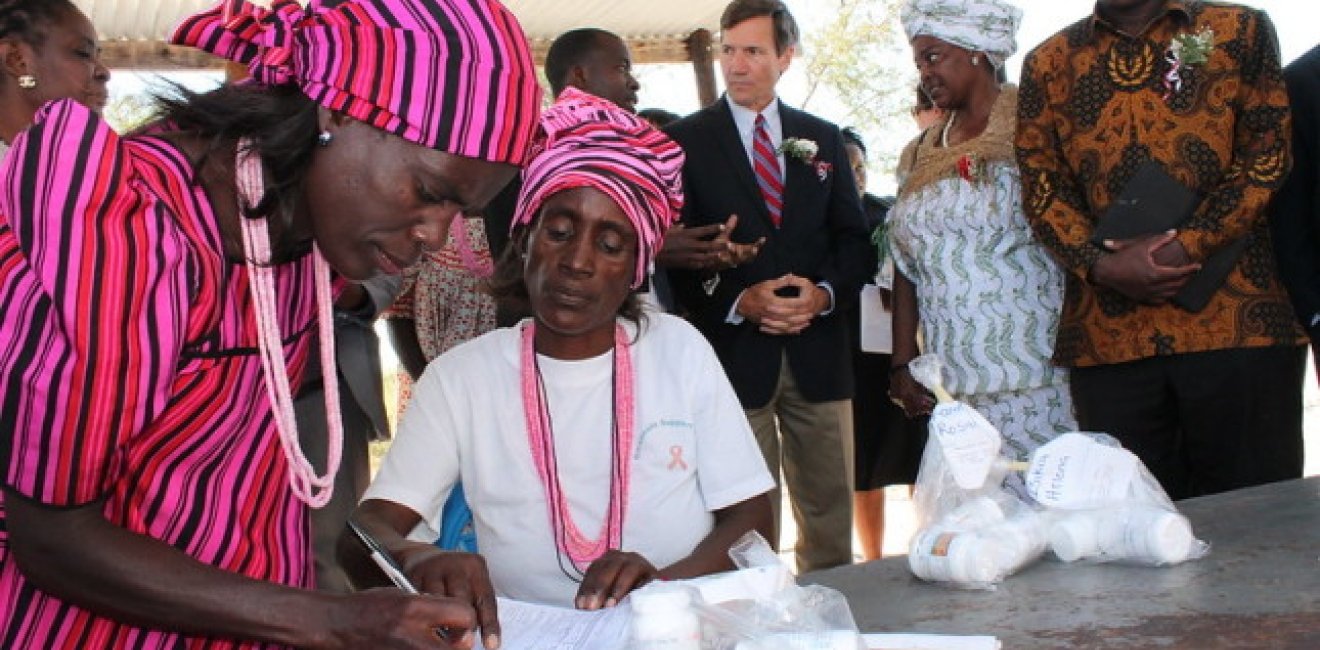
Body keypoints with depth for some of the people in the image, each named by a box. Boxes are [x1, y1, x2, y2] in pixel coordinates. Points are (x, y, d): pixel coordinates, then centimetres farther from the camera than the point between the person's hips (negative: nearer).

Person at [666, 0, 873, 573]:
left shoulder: (823, 138, 13)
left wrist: (825, 294, -9)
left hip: (819, 351, 3)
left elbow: (854, 239, 11)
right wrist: (738, 302, -16)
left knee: (831, 510, 8)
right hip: (734, 351, -3)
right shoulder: (686, 140, 3)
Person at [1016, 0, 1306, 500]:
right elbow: (1042, 187, 8)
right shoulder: (1047, 62, 16)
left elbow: (1266, 158, 2)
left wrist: (1184, 248, -12)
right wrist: (1100, 266, -10)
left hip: (1238, 322, -1)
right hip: (1107, 332, 2)